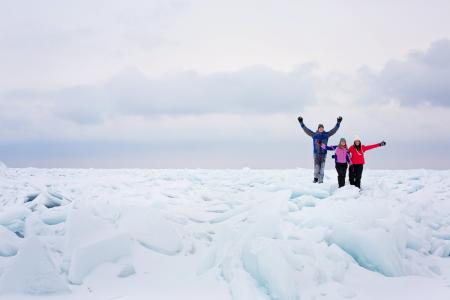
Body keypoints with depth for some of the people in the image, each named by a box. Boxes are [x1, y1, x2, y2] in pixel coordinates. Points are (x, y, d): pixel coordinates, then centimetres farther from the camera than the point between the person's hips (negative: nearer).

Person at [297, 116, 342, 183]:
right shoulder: (314, 135, 4)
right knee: (316, 166, -3)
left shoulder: (326, 134, 7)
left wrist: (338, 123, 3)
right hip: (316, 153, -1)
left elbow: (334, 130, 8)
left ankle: (321, 179, 4)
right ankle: (316, 178, 14)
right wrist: (301, 123, 1)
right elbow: (306, 130, 5)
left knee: (322, 166, -1)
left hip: (323, 153, 1)